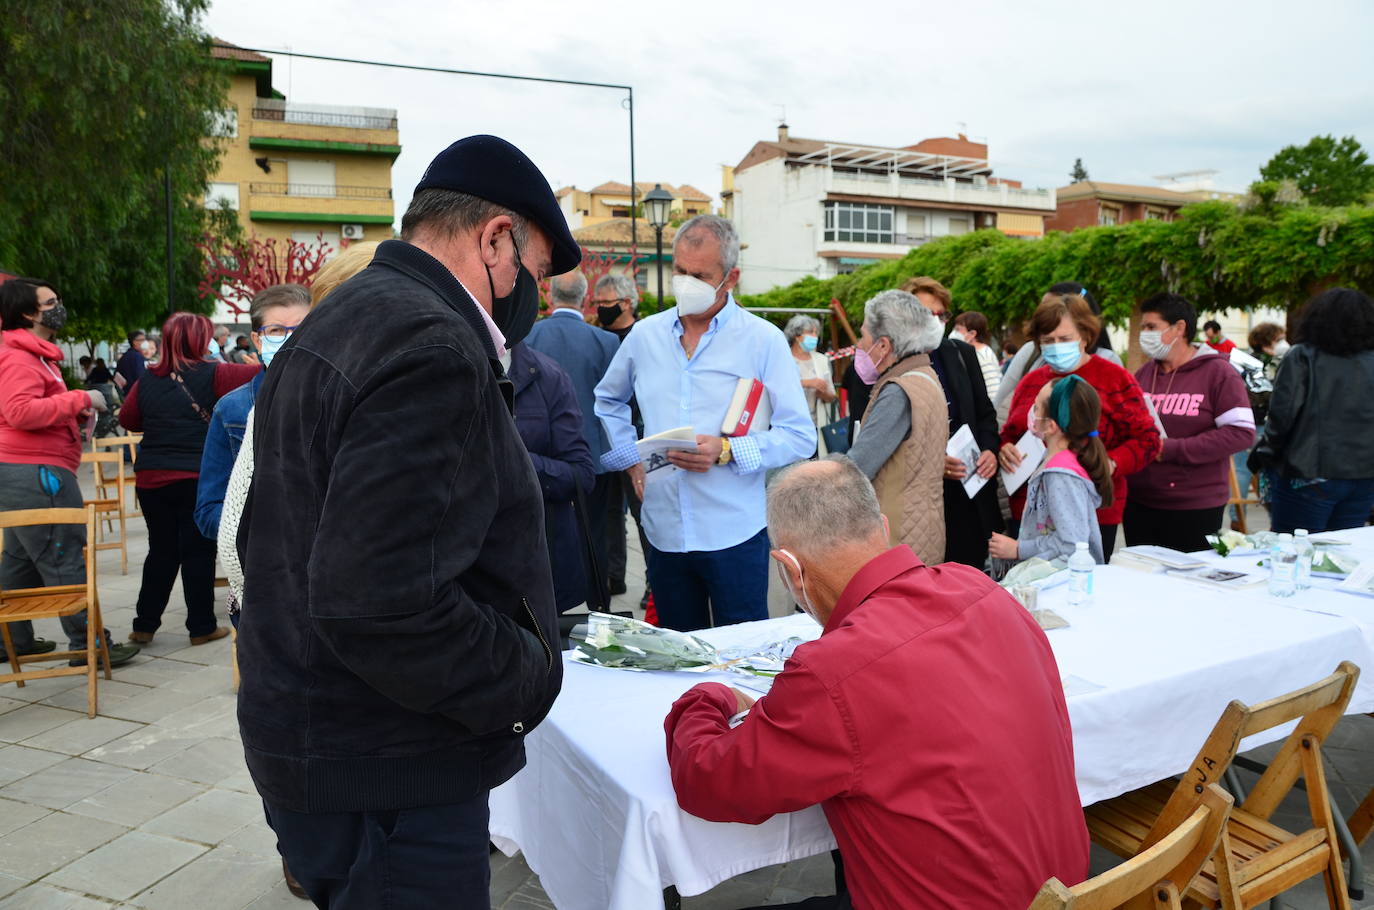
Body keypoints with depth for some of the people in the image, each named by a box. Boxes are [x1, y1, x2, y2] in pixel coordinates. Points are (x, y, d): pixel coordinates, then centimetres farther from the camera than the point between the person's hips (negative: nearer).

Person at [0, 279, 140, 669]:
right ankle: (88, 644, -4)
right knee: (65, 559, -8)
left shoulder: (33, 354, 21)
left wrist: (78, 412, 9)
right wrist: (79, 399, -21)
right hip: (36, 472, -12)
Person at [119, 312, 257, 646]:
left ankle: (144, 625, 19)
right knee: (199, 552, 5)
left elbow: (128, 419, 17)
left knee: (161, 551, 15)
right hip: (197, 478, -5)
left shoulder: (148, 380, 5)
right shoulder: (212, 374, -10)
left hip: (151, 478, 5)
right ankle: (201, 626, 12)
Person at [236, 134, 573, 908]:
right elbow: (382, 607, -31)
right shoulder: (435, 350, -23)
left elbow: (278, 540, 16)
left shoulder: (337, 323, 10)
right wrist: (529, 681, -15)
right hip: (386, 777, -9)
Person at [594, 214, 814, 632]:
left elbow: (800, 436, -6)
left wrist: (726, 451, -19)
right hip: (664, 531, 4)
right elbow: (608, 401, 26)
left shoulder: (764, 340, -4)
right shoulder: (645, 335, 8)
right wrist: (629, 459, 12)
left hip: (734, 533, -4)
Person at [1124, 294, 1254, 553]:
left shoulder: (1218, 372, -5)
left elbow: (1241, 433, -13)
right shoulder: (1143, 373, 10)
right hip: (1139, 505, 5)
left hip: (1195, 509, -5)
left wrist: (1171, 449, -17)